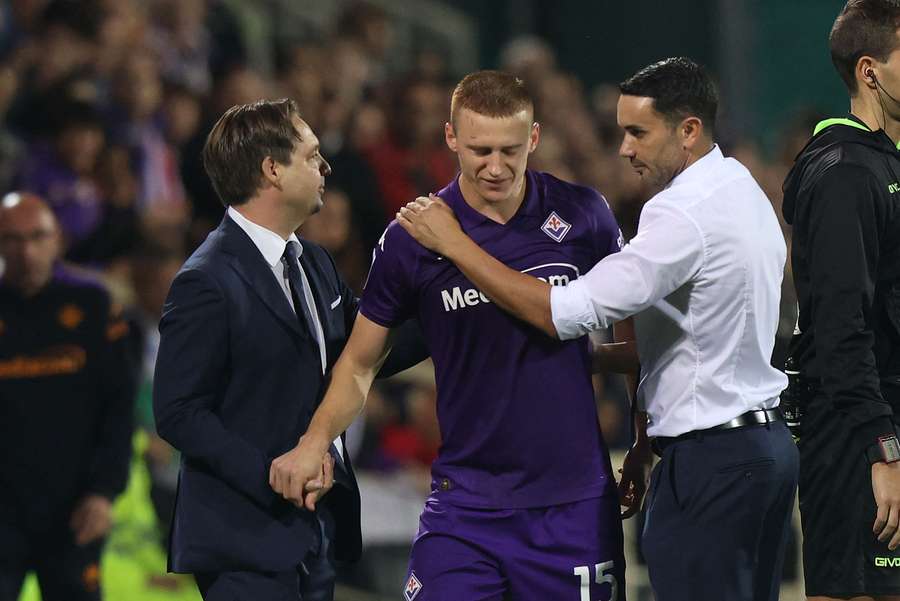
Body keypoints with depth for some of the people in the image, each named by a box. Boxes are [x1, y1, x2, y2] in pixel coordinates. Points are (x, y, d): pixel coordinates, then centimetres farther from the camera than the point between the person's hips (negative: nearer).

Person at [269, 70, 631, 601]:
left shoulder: (583, 215, -1)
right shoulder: (412, 238, -3)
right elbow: (361, 362, 7)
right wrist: (315, 442, -10)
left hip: (574, 498, 1)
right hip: (466, 495, -1)